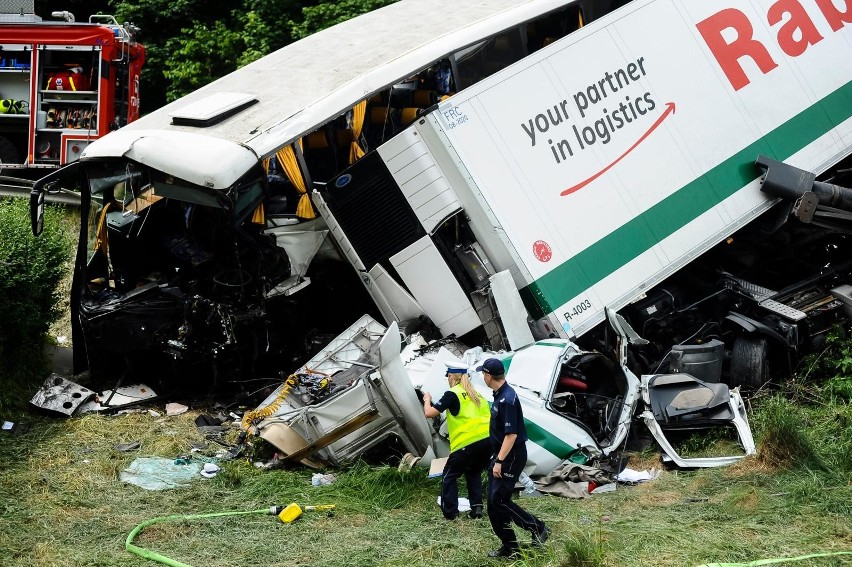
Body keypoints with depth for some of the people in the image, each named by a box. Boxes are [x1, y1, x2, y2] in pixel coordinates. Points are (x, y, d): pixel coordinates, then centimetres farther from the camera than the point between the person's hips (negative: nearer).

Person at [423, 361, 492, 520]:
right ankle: (476, 507, 16)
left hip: (468, 443, -6)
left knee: (449, 475, 10)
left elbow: (429, 413, -1)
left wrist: (427, 400, 20)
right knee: (474, 473, 27)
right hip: (488, 440, 6)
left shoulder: (452, 394, 1)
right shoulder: (477, 394, 21)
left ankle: (450, 512, 5)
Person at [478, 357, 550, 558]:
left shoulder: (507, 399, -22)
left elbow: (511, 434, -25)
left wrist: (500, 461, -25)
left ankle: (538, 529, 0)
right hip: (500, 454, 10)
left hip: (511, 456, -10)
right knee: (493, 503, 9)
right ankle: (509, 546, 16)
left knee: (499, 500, -11)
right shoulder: (499, 395, 9)